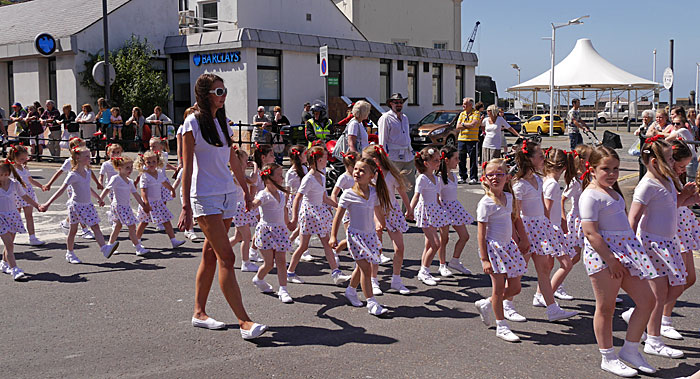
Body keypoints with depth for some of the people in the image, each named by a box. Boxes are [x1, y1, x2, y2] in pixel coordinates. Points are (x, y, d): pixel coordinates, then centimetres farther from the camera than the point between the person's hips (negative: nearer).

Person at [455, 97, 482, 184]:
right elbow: (458, 127, 5)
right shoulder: (462, 114, 14)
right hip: (461, 139, 5)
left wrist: (463, 124, -4)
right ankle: (463, 177, 16)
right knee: (461, 160, 7)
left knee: (473, 160, -2)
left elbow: (473, 125, -17)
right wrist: (468, 125, -7)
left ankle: (473, 178, 3)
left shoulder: (476, 113, -3)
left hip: (472, 140, -5)